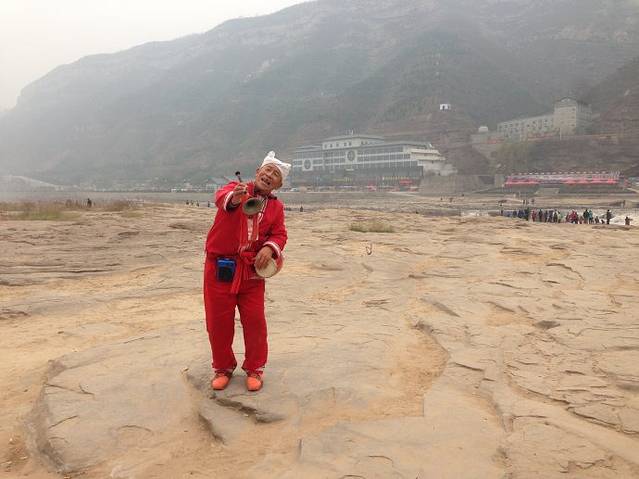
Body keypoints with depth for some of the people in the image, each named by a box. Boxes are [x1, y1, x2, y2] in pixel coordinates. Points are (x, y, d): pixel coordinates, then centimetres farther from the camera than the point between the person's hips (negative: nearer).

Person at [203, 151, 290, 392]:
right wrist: (233, 198, -51)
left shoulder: (276, 207, 8)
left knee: (254, 320, 2)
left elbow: (279, 234, 3)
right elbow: (221, 197, -27)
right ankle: (223, 367, 26)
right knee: (218, 320, 5)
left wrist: (270, 247, -20)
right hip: (220, 267, -2)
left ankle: (254, 368, 21)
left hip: (251, 270, 2)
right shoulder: (237, 188, -4)